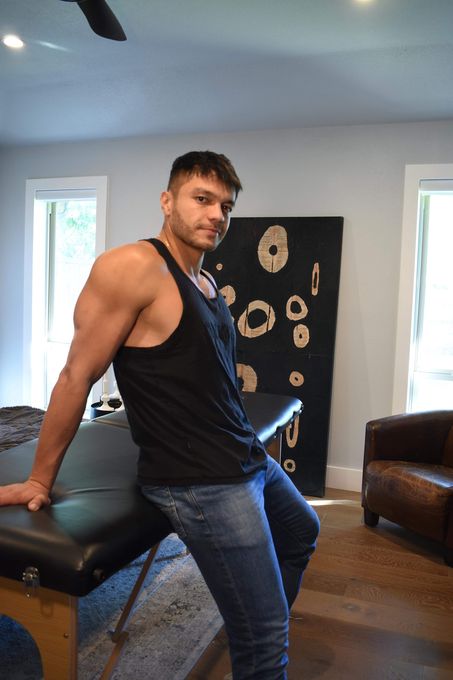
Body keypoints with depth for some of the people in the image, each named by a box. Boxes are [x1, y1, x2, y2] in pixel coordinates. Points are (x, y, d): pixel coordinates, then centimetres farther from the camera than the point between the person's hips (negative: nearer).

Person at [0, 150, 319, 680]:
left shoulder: (206, 283, 10)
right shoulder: (131, 267, -17)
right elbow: (77, 376, -15)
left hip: (250, 459, 10)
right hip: (201, 482, -10)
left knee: (302, 532, 33)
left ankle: (268, 635, 53)